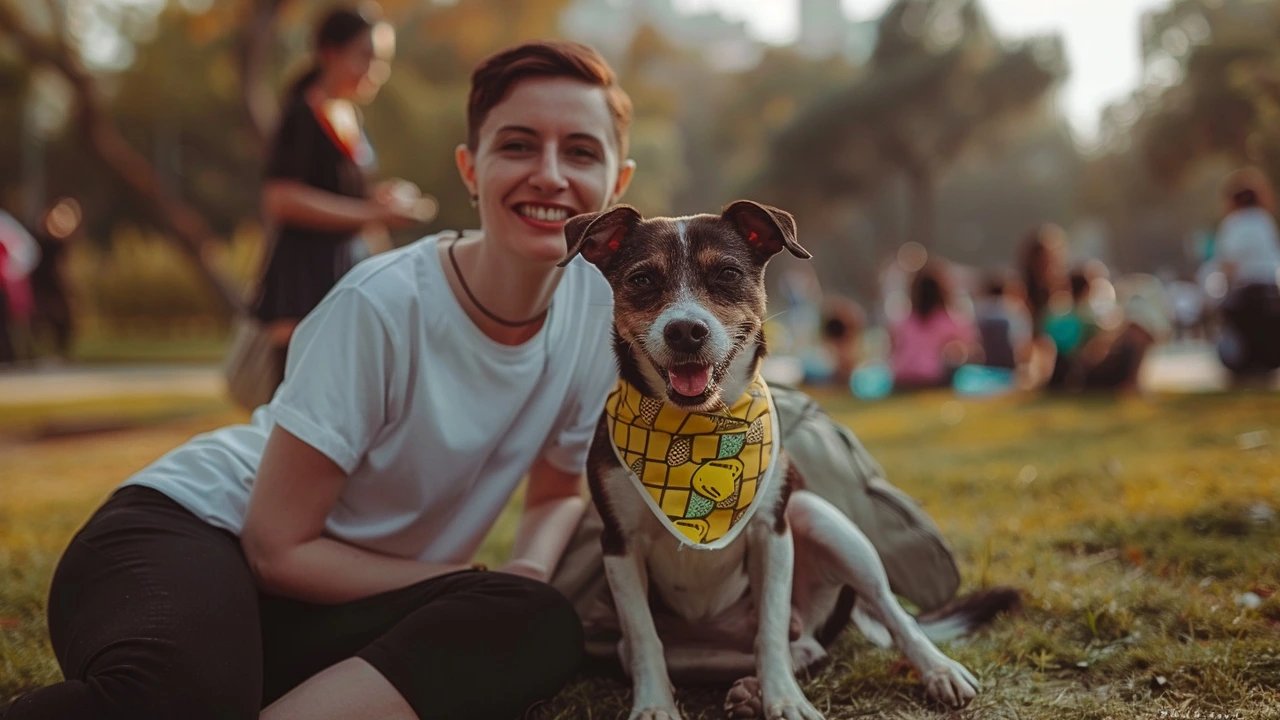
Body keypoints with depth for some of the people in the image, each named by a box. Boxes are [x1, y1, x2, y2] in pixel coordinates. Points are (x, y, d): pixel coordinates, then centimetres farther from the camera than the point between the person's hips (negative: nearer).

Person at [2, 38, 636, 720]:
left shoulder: (600, 307, -5)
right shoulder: (383, 305, -21)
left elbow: (558, 490, 11)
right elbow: (280, 548, -16)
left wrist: (529, 573, -11)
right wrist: (473, 582, -14)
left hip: (339, 607, 6)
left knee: (543, 631, -27)